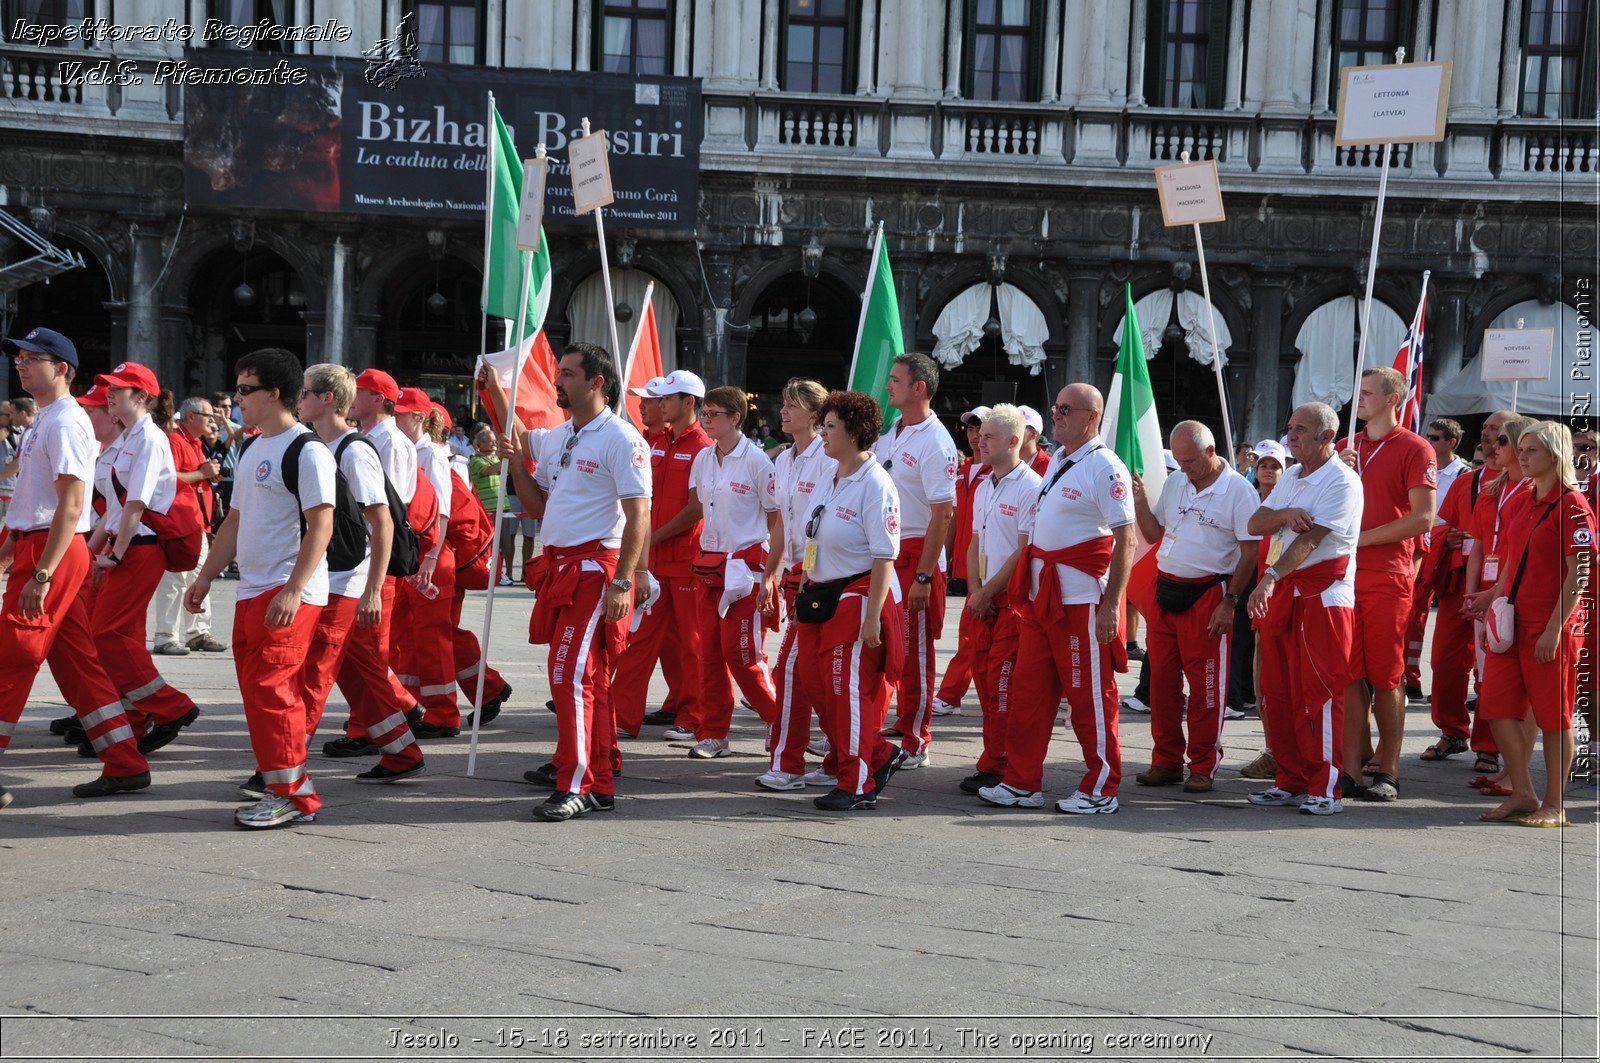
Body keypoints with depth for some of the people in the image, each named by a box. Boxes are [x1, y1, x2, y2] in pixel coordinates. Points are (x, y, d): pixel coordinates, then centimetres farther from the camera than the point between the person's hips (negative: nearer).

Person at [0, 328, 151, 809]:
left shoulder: (65, 422, -13)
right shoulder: (43, 420, 18)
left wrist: (41, 574, -24)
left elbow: (70, 506, -20)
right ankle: (125, 764, 12)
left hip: (52, 551, -10)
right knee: (75, 660, 9)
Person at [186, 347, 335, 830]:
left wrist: (294, 589, -25)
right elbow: (235, 520, 25)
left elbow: (321, 526, -17)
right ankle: (291, 789, 16)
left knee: (270, 688, -12)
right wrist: (205, 577, 21)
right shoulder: (253, 449, 18)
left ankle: (292, 795, -4)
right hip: (251, 591, 9)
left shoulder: (307, 451, -10)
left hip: (289, 594, -9)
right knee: (257, 689, 9)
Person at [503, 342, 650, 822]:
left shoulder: (622, 439, -11)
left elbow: (638, 514, -16)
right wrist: (516, 463, 5)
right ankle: (586, 770, 26)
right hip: (558, 565, 8)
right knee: (588, 678, 16)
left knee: (573, 675, -12)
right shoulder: (554, 439, 15)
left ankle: (579, 787, -8)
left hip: (596, 567, -8)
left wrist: (622, 581, -21)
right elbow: (539, 506, 20)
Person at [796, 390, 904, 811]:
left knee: (852, 689, -3)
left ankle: (857, 785, 9)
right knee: (819, 683, 9)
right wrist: (805, 594, 16)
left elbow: (884, 556, -17)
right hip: (821, 596, 9)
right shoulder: (828, 482, 13)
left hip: (857, 597, -9)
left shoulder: (875, 484, -14)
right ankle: (879, 756, 25)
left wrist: (872, 616, -21)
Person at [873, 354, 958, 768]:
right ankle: (902, 723, 25)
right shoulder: (889, 433, 11)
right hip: (884, 552, 8)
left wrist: (923, 576, -20)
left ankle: (914, 745, 8)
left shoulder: (934, 442, -14)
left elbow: (943, 513, -17)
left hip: (917, 554, -8)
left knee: (915, 649, 0)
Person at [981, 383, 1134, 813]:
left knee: (1090, 694, 1)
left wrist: (1111, 604, -21)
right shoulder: (1057, 459, 15)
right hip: (1041, 595, 9)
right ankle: (1022, 782, 20)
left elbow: (1125, 540, -16)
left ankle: (1100, 790, 11)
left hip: (1082, 598, -9)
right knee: (1030, 689, 11)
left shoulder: (1105, 467, -12)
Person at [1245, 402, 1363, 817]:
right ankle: (1291, 781, 16)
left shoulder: (1342, 481, -10)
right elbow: (1255, 524, 11)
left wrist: (1270, 576, -31)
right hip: (1282, 594, 8)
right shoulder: (1290, 478, 17)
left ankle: (1326, 788, -2)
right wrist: (1284, 514, -11)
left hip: (1324, 594, -8)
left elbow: (1310, 538, -21)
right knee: (1278, 691, 8)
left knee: (1320, 692, -8)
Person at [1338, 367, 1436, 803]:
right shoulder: (1346, 448, 18)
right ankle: (1352, 765, 5)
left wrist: (1363, 538, -11)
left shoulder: (1414, 449, -1)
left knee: (1386, 677, 0)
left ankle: (1387, 770, 7)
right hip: (1344, 573, 5)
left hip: (1388, 577, -5)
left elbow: (1423, 517, -10)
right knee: (1349, 674, 2)